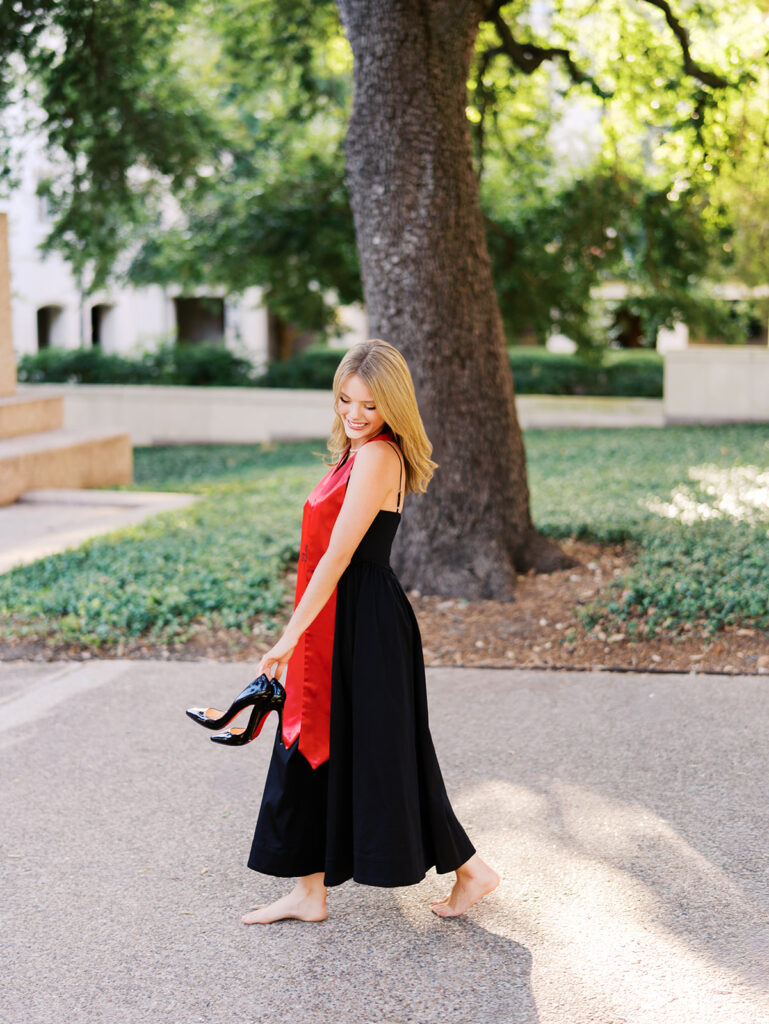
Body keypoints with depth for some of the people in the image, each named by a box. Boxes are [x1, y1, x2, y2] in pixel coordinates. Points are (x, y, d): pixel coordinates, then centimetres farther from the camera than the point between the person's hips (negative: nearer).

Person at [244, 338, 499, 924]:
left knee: (380, 756, 1)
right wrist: (300, 637, 16)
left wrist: (291, 636, -20)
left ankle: (470, 868, 17)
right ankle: (308, 892, 22)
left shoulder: (378, 458, -18)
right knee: (310, 749, 12)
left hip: (365, 624, -10)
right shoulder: (355, 453, 12)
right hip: (336, 620, 10)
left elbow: (338, 554, -21)